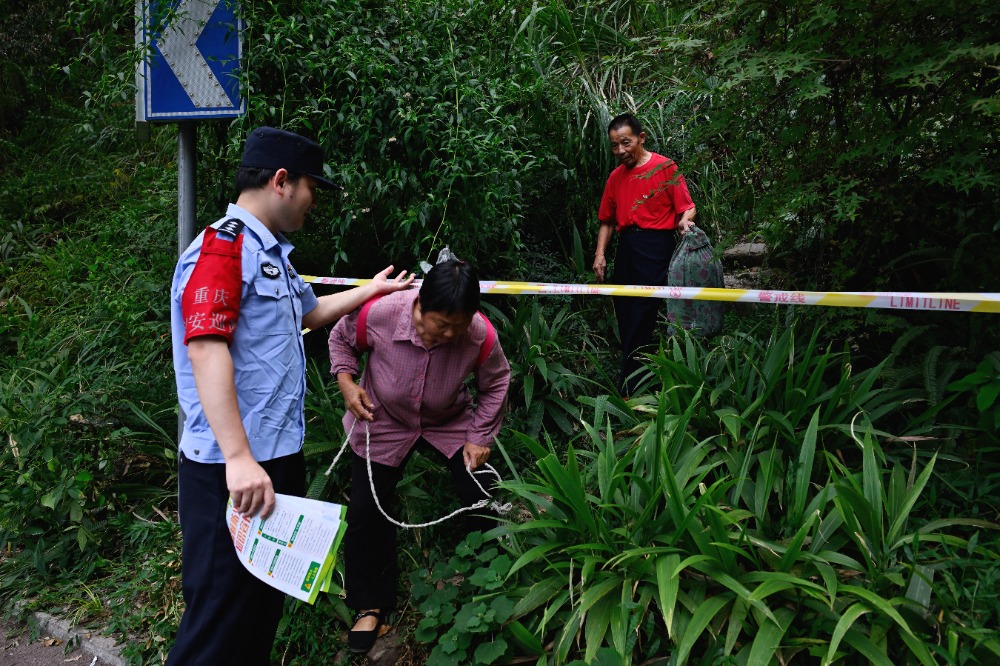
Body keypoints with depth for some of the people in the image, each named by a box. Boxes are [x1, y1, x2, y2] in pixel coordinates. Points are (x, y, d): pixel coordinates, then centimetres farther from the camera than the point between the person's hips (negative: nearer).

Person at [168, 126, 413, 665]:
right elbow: (206, 350, -24)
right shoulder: (223, 247, -13)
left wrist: (371, 290, 46)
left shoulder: (270, 253, 18)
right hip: (234, 471, -10)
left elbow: (309, 311, 37)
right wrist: (239, 458, -30)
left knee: (265, 606, 18)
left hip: (278, 459, 10)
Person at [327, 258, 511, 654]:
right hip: (382, 423, 0)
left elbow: (495, 383, -8)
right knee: (367, 513, -3)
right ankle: (371, 606, 20)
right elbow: (342, 338, -7)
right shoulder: (380, 314, -32)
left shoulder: (480, 335, -29)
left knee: (481, 501, -3)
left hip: (450, 424, 1)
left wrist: (480, 438, -10)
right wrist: (346, 382, -21)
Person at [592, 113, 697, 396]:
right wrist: (600, 254, 8)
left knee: (640, 317, -10)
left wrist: (684, 221, -25)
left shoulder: (665, 167, -2)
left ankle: (628, 389, -7)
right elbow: (607, 220, 19)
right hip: (626, 248, 6)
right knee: (625, 316, 6)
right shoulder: (616, 177, 16)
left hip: (655, 246, -6)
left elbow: (688, 206, -3)